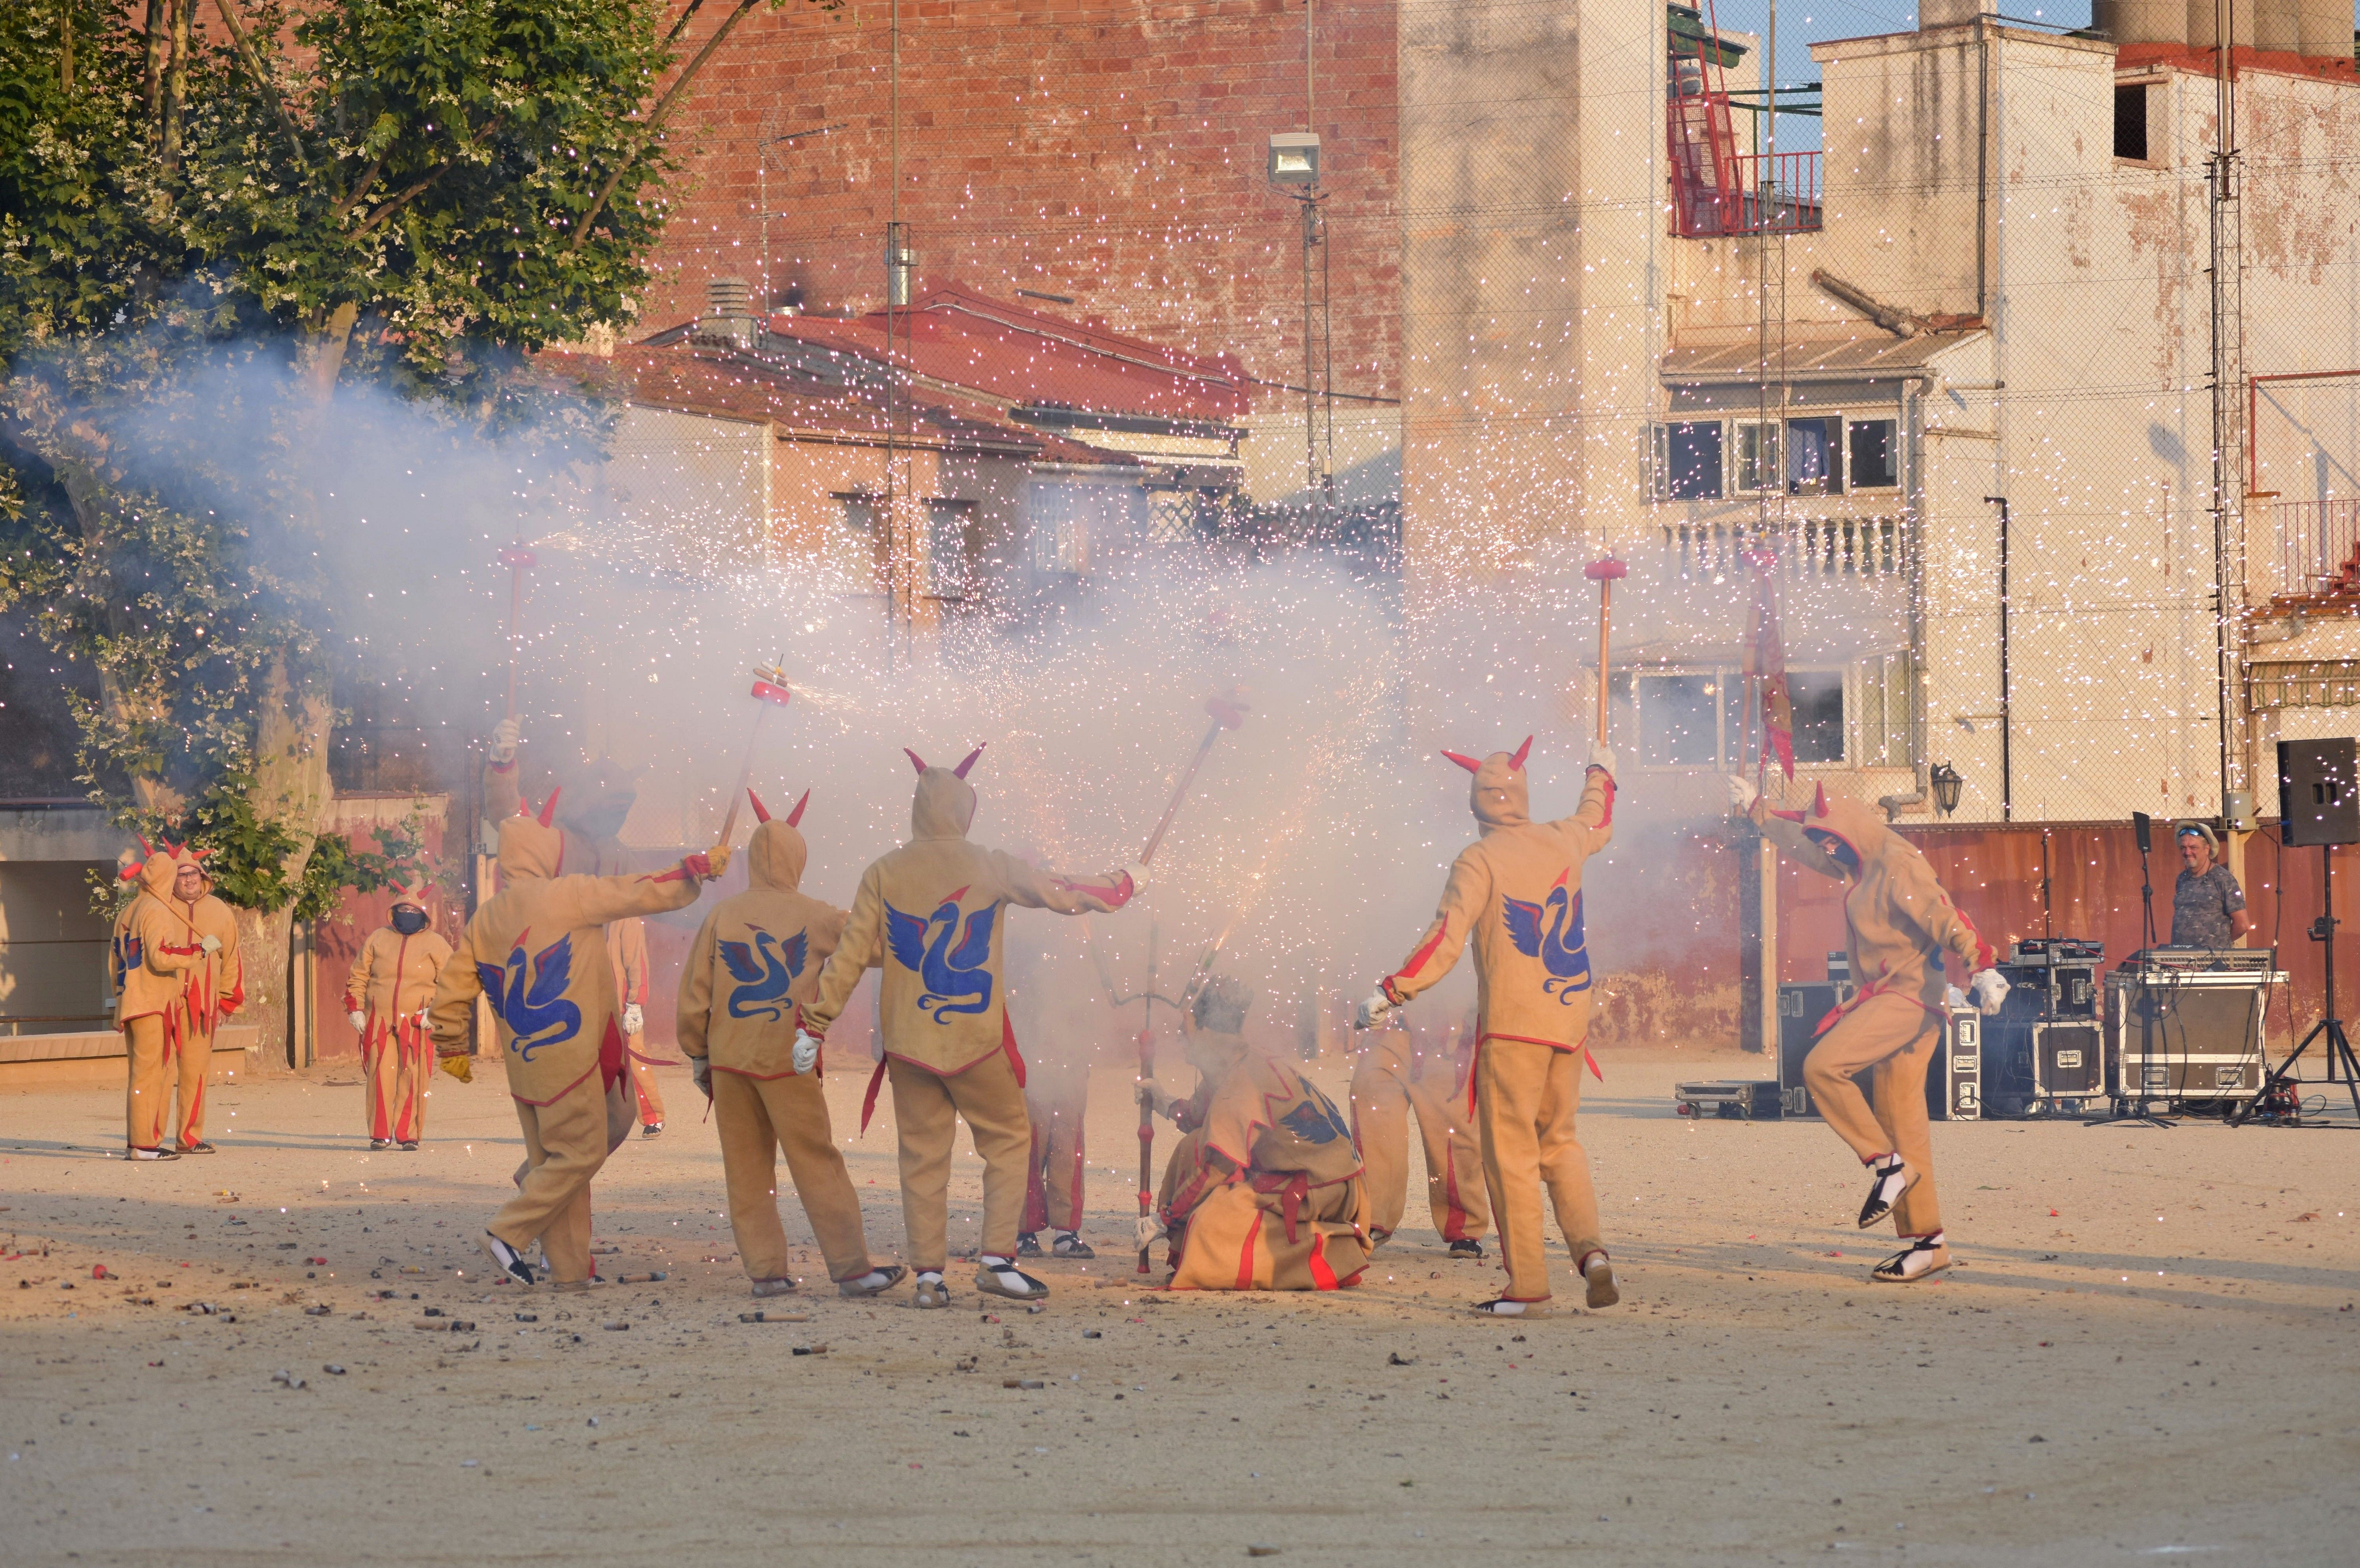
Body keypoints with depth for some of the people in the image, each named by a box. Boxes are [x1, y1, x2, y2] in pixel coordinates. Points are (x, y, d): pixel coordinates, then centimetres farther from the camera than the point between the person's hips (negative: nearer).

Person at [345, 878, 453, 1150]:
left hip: (416, 1023, -1)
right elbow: (357, 977, 17)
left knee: (413, 1079, -5)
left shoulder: (436, 944, 8)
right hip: (378, 1023, 1)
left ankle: (408, 1135, 2)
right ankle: (380, 1135, 2)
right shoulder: (377, 939, 13)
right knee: (380, 1076, -4)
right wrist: (355, 1009, 6)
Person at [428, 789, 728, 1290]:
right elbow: (644, 893, -6)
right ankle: (510, 1233, -7)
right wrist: (701, 868, 5)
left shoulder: (484, 920, 8)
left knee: (552, 1162, 12)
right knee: (580, 1154, 0)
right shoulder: (566, 897, -10)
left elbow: (451, 991, 10)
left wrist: (452, 1048, 22)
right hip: (568, 1056, -7)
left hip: (523, 1062, 7)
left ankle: (569, 1268, 11)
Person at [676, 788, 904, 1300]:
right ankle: (852, 1268, 0)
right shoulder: (814, 917, -4)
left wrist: (698, 1055, 16)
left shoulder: (722, 916, 3)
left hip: (729, 1060, 3)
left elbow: (693, 993, 5)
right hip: (787, 1061, -3)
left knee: (747, 1170, 9)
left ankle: (765, 1270, 8)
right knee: (818, 1164, 1)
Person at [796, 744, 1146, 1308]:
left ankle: (928, 1275, 4)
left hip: (908, 1043, 2)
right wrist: (1126, 882, 24)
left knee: (923, 1156, 8)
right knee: (1008, 1141, 12)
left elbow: (852, 956, -2)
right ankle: (997, 1260, 2)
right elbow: (1065, 895, 6)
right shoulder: (988, 868, -5)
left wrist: (815, 1025, 3)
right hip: (976, 1039, -2)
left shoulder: (882, 876, -1)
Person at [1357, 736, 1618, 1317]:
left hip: (1511, 1028, -6)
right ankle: (1590, 1247, -3)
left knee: (1511, 1153, -1)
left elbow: (1446, 941, -17)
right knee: (1559, 1141, 18)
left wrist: (1390, 993, -15)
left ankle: (1528, 1286, -4)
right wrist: (1600, 775, 53)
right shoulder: (1563, 842, 9)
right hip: (1570, 1017, 6)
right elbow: (1598, 823, 33)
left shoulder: (1479, 861, -9)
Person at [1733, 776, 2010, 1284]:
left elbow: (1944, 917, -23)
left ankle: (1888, 1166, -14)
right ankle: (1926, 1242, 7)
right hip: (1886, 999, 10)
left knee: (1822, 1066, -20)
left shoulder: (1897, 865, -12)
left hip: (1908, 997, -10)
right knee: (1900, 1124, 6)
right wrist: (1756, 809, 41)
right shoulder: (1859, 866, 16)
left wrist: (1982, 971, -31)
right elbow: (1798, 841, 33)